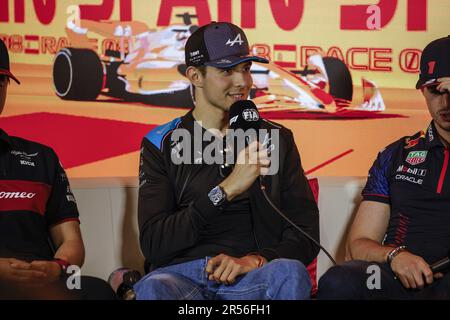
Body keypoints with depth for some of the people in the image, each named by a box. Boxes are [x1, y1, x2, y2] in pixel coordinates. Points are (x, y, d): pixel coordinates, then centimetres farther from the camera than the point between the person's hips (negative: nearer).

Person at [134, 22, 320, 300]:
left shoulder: (276, 139, 14)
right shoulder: (163, 145, 9)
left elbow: (306, 236, 9)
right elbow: (153, 244, -4)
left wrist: (254, 261, -13)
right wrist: (226, 190, -14)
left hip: (256, 276, 2)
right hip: (181, 273, -2)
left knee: (290, 273, -33)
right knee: (154, 287, -38)